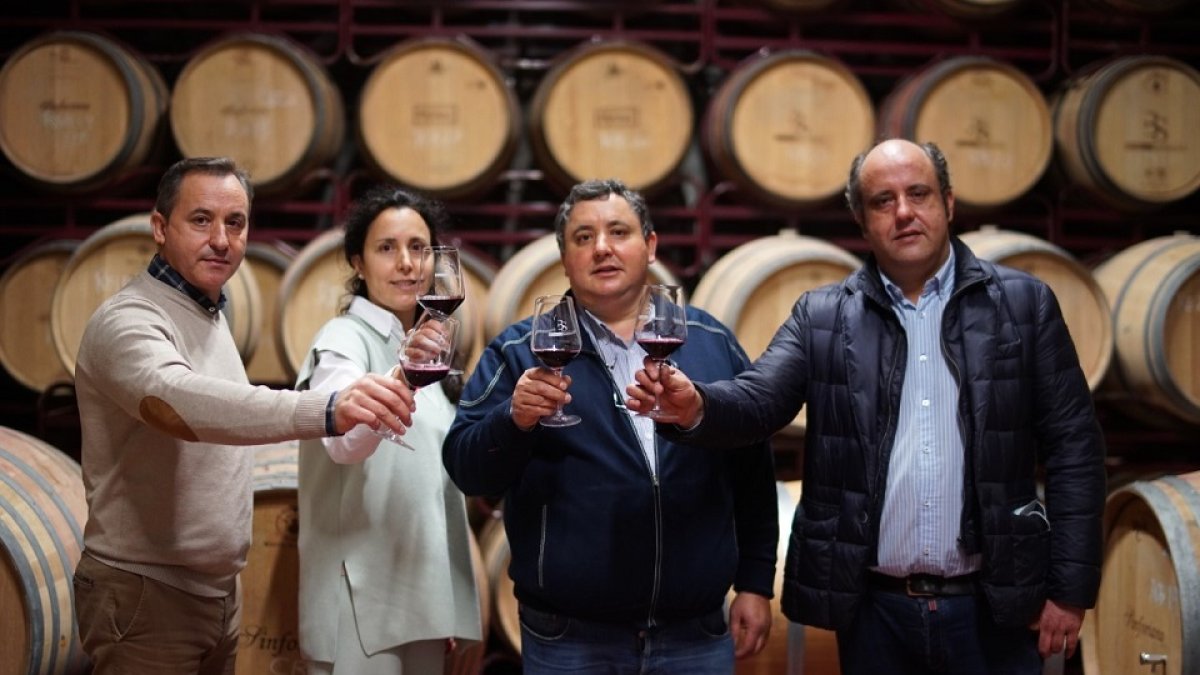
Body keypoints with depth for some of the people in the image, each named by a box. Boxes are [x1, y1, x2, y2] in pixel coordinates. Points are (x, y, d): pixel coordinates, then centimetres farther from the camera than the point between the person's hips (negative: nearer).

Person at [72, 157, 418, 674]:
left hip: (219, 591, 8)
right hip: (146, 596, -8)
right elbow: (178, 401, -39)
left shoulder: (210, 316, 11)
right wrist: (326, 411, -53)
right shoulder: (127, 320, -18)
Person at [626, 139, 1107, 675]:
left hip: (991, 610, -1)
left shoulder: (1024, 304, 2)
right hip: (873, 611, 1)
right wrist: (695, 406, -30)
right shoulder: (822, 318, 4)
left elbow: (1073, 446, 1)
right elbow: (759, 398, -7)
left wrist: (1070, 589, -3)